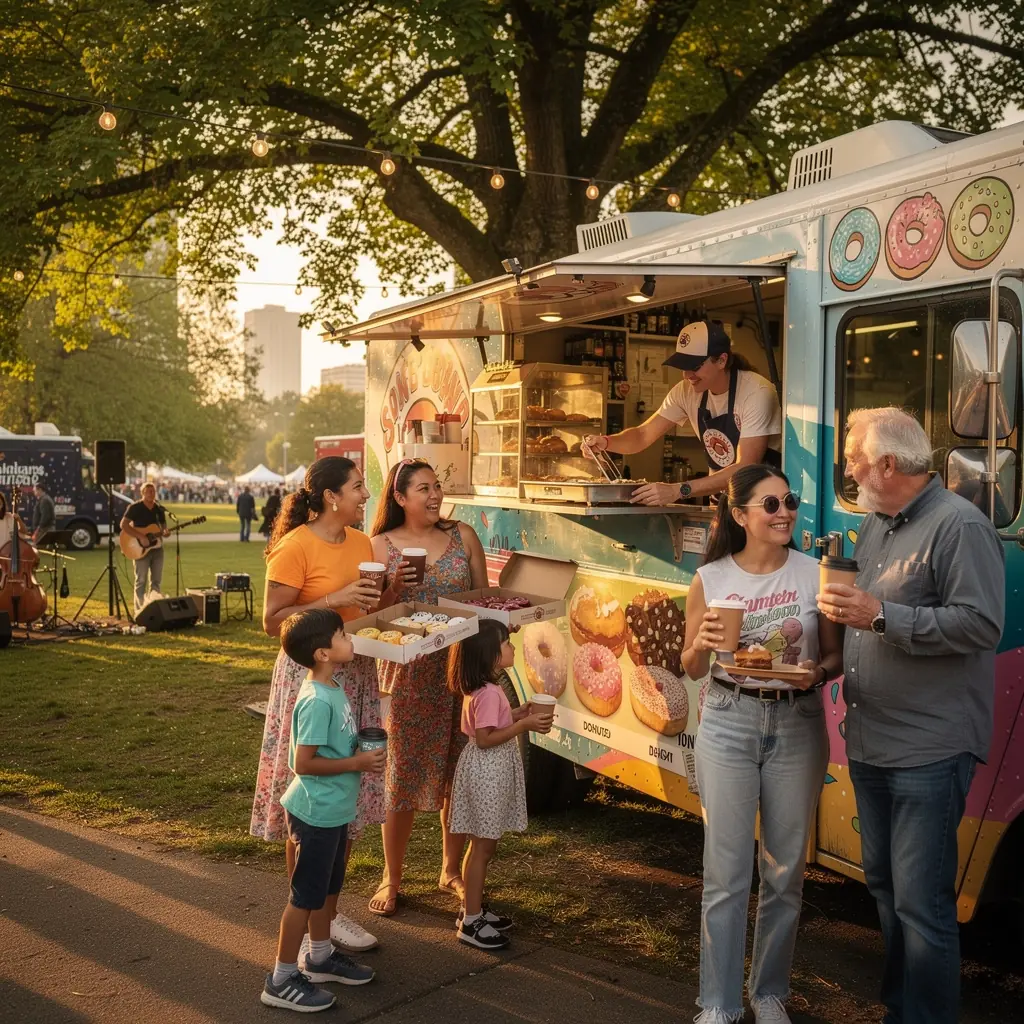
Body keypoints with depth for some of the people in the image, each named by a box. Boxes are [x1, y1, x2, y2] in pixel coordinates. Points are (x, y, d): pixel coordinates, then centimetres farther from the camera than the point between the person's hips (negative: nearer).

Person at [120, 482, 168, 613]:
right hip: (141, 549, -6)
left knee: (156, 580, 8)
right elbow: (123, 524, -15)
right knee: (141, 581, -4)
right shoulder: (135, 508, -8)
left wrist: (165, 532, -9)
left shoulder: (160, 509, 10)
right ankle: (139, 611, 0)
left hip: (157, 548, 6)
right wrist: (141, 537, -22)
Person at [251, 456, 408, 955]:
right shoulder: (296, 547, -13)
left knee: (351, 795, 11)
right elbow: (272, 620, -15)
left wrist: (394, 585, -1)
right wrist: (334, 600, -21)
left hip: (356, 677, 7)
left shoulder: (361, 542, 10)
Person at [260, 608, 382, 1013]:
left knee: (329, 887, 22)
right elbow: (303, 763, -25)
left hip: (334, 809, 9)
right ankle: (282, 979, 14)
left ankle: (321, 957, 39)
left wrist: (362, 751, 1)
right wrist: (357, 763, -20)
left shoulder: (334, 690, 4)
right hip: (317, 812, -9)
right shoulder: (317, 701, -26)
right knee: (307, 894, 2)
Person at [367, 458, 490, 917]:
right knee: (402, 776, 2)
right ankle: (391, 879, 19)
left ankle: (452, 870, 29)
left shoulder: (463, 536, 5)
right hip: (408, 673, -2)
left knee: (457, 774, 11)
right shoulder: (382, 546, -1)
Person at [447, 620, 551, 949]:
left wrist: (520, 713, 7)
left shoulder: (483, 688, 8)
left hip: (492, 771, 10)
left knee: (484, 844, 18)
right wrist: (525, 725, -24)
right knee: (482, 846, -1)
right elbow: (485, 739, -24)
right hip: (486, 772, -10)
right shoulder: (489, 693, -23)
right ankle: (470, 922, 7)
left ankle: (473, 908, 29)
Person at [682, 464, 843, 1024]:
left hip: (798, 725, 1)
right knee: (727, 871, 2)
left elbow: (835, 656, 5)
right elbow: (691, 668, 6)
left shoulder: (815, 574, -2)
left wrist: (816, 673, -17)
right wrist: (702, 642, -16)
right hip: (728, 723, -1)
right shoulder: (710, 579, -3)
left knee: (785, 868, 10)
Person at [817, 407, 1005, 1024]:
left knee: (921, 904, -4)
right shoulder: (874, 526, 14)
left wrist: (880, 617, -23)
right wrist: (840, 610, 6)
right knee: (885, 884, 19)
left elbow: (982, 624, -21)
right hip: (870, 743, 9)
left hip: (928, 752, -9)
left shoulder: (960, 526, -13)